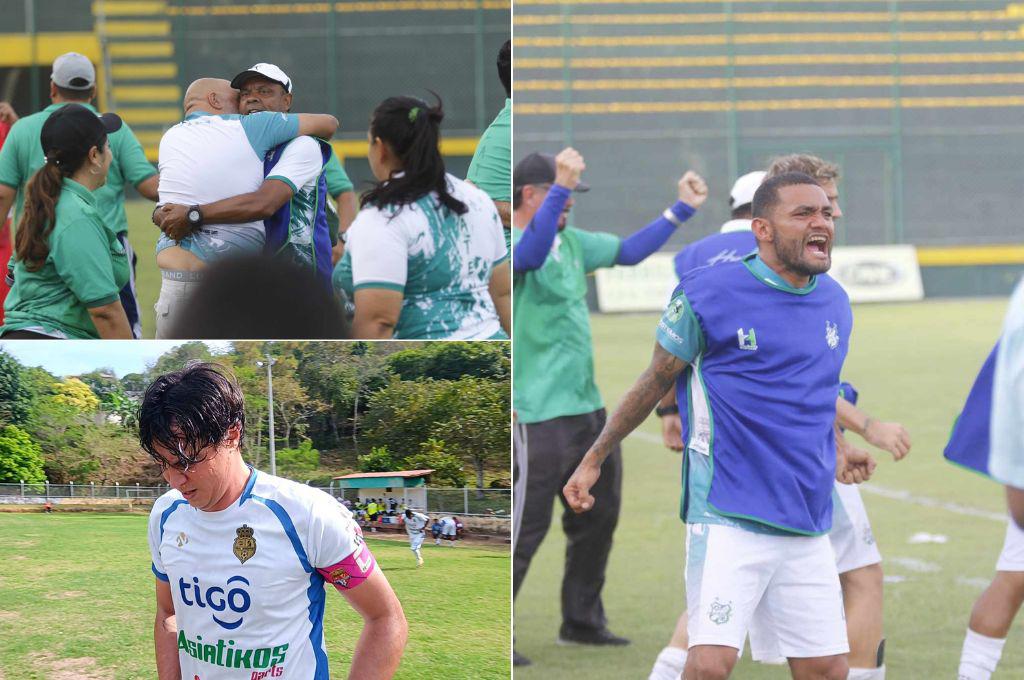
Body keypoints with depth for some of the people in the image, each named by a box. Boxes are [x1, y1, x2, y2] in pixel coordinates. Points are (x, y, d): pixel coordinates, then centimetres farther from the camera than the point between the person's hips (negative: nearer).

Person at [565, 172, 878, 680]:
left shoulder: (834, 303, 11)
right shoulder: (707, 294, -7)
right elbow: (656, 381, 5)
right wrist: (593, 460, 10)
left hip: (807, 525, 6)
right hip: (729, 518, -6)